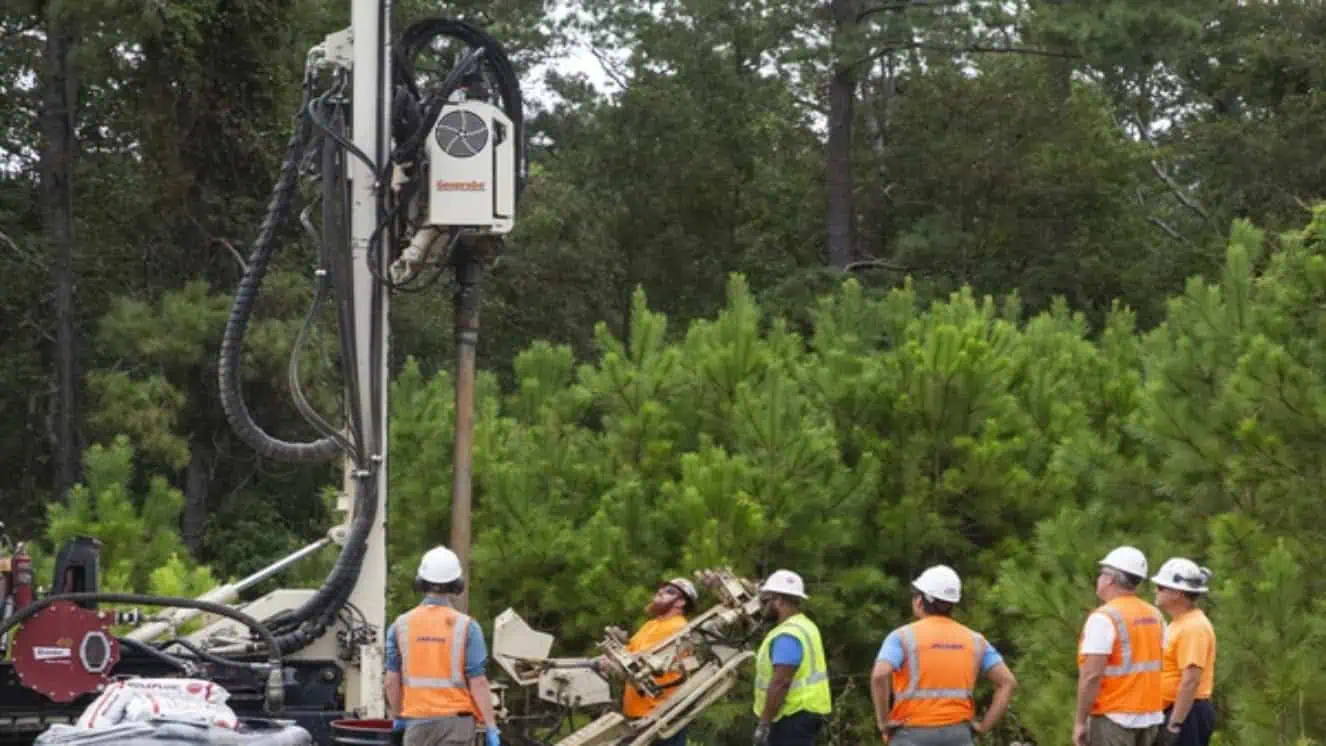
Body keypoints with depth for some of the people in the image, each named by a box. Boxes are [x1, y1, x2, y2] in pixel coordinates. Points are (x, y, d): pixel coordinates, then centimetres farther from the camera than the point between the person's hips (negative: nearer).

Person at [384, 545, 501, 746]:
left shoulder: (401, 626, 2)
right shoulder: (466, 627, -7)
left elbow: (392, 680, 3)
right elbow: (478, 682, -10)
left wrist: (397, 716, 18)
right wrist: (491, 728, -6)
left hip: (417, 721, 3)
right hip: (455, 721, -3)